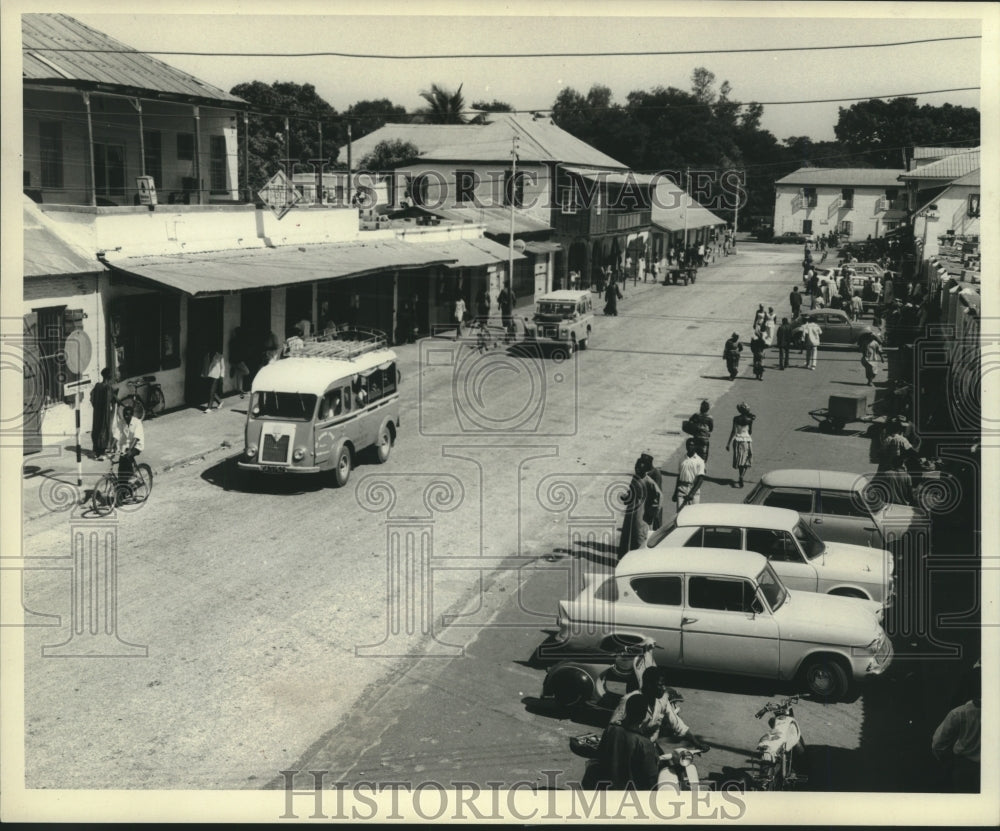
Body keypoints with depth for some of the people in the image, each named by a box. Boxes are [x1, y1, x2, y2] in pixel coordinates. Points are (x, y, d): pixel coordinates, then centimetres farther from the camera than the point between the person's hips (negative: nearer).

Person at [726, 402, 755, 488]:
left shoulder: (736, 418, -9)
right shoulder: (750, 418, -1)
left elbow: (734, 432, -11)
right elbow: (751, 431, 8)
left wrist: (729, 443, -6)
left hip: (738, 439, -3)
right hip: (748, 439, 3)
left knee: (740, 462, 1)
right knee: (745, 461, 10)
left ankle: (741, 481, -3)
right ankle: (741, 479, 14)